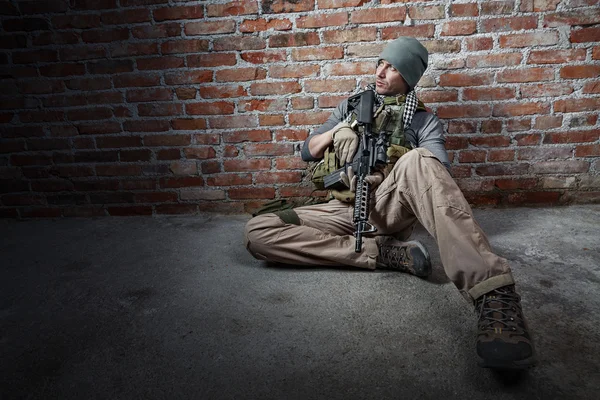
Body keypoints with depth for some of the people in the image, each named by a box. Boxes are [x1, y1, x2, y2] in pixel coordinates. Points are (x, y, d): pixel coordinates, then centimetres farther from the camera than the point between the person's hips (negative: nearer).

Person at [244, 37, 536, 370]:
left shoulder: (423, 121, 13)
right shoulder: (352, 106, 23)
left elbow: (439, 172, -3)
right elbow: (308, 152, 21)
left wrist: (386, 175, -13)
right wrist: (337, 131, 2)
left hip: (388, 205, -2)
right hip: (345, 208, 3)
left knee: (417, 160, -37)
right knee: (257, 232, -21)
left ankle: (493, 296, -47)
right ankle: (383, 252, -22)